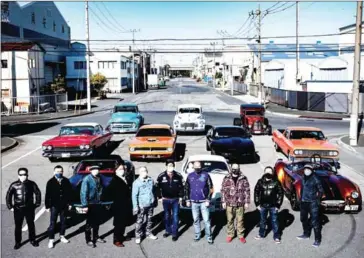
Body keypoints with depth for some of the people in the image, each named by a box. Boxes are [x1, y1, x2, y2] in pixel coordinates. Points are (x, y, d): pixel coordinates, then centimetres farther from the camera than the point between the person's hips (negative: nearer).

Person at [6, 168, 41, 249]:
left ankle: (32, 240, 29)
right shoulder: (14, 185, -7)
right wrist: (10, 206, -1)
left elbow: (38, 193, 4)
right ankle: (18, 242, 22)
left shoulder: (31, 184, -6)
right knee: (18, 226, 8)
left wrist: (37, 204, 2)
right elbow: (8, 196, 2)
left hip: (29, 208, 0)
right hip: (18, 209, 0)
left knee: (31, 225, 13)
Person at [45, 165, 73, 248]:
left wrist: (69, 203, 4)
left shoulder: (66, 181, -1)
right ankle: (51, 240, 8)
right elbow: (47, 195, -5)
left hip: (64, 205, 3)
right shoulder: (50, 182, -7)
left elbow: (70, 192, 5)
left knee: (63, 222, 14)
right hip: (54, 206, -3)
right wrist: (47, 206, -6)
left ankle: (62, 236, 31)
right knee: (52, 223, -1)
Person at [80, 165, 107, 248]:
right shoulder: (87, 179, -16)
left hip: (98, 204, 6)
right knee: (89, 223, 6)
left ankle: (96, 237, 34)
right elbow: (84, 192, -19)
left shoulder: (99, 178, 3)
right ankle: (88, 240, 18)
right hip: (90, 204, -6)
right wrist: (85, 205, -22)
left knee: (97, 222, 19)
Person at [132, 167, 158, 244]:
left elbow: (154, 191, 14)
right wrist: (135, 206, -14)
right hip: (142, 205, -5)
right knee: (139, 221, 0)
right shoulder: (136, 183, -11)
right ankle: (138, 236, 12)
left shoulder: (151, 180, 3)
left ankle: (149, 233, 32)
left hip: (151, 205, 5)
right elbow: (134, 195, -11)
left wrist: (155, 201, 16)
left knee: (149, 220, 16)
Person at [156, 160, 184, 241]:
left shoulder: (178, 176, -7)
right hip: (166, 199, 1)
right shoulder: (161, 176, -9)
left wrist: (180, 196, 0)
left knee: (175, 216, 0)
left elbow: (181, 186, 3)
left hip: (175, 199, -1)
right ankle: (168, 231, 29)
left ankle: (174, 233, 7)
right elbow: (158, 187, 1)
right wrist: (160, 197, 0)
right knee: (167, 216, 14)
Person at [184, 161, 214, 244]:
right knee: (196, 220, 11)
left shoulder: (206, 175, -5)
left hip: (204, 202, -3)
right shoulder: (190, 176, 4)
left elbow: (211, 189, -3)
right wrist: (187, 200, 8)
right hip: (194, 202, 3)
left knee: (206, 220, -3)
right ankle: (197, 235, 24)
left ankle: (209, 236, 7)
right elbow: (186, 189, 12)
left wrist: (208, 200, -8)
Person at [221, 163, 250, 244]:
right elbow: (223, 190, 4)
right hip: (229, 204, 1)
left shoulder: (244, 179, -1)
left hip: (240, 204, -1)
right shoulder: (226, 178, 1)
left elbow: (247, 191, 1)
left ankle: (241, 235, 20)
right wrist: (223, 201, 0)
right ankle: (230, 234, 23)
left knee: (240, 220, 6)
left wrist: (247, 202, -1)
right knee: (230, 220, 9)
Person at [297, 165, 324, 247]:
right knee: (303, 218, 20)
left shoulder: (315, 179, -11)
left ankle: (317, 239, 1)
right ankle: (306, 234, 39)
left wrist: (318, 200, -9)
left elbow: (321, 190, -5)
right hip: (304, 202, 7)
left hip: (312, 203, -7)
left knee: (315, 221, -7)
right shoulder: (304, 179, 8)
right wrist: (300, 199, 15)